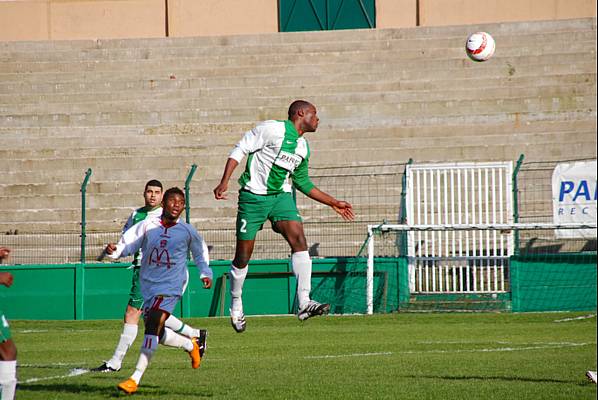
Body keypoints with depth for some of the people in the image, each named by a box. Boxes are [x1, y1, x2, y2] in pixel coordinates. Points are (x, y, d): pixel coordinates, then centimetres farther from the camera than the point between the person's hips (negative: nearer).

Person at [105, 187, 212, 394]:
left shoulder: (187, 231, 1)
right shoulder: (147, 226, 1)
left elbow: (200, 251, 19)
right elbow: (128, 244, -3)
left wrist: (205, 273, 9)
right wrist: (114, 250, -23)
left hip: (170, 287, -4)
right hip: (148, 286, 4)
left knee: (153, 326, -20)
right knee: (158, 335, 10)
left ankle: (135, 379, -23)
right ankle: (192, 344, 40)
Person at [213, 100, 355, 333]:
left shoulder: (303, 147, 13)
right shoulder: (272, 129, -9)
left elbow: (303, 182, 24)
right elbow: (239, 150, -8)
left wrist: (333, 203, 23)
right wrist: (224, 182, -18)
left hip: (281, 196, 5)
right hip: (253, 197, -5)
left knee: (299, 240, -18)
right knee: (243, 255, 1)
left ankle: (304, 303, -25)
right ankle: (236, 307, 22)